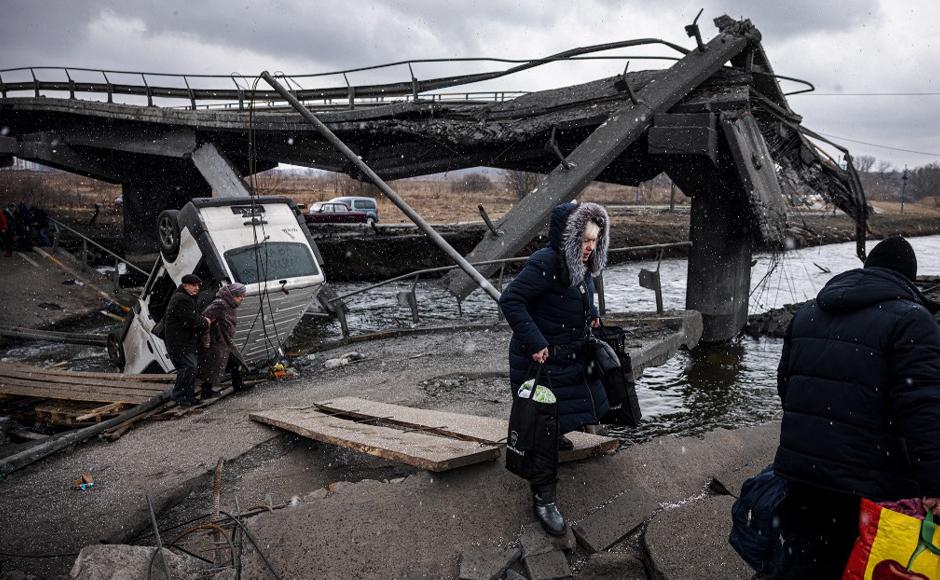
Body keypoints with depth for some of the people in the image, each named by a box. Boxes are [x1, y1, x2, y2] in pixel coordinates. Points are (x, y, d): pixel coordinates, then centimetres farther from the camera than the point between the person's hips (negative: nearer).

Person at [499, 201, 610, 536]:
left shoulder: (582, 266, 3)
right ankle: (543, 499, 7)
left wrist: (591, 314, 7)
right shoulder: (545, 264, -26)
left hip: (572, 355, 9)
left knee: (573, 408, 25)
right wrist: (535, 342, -30)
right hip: (540, 359, -9)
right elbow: (510, 300, -28)